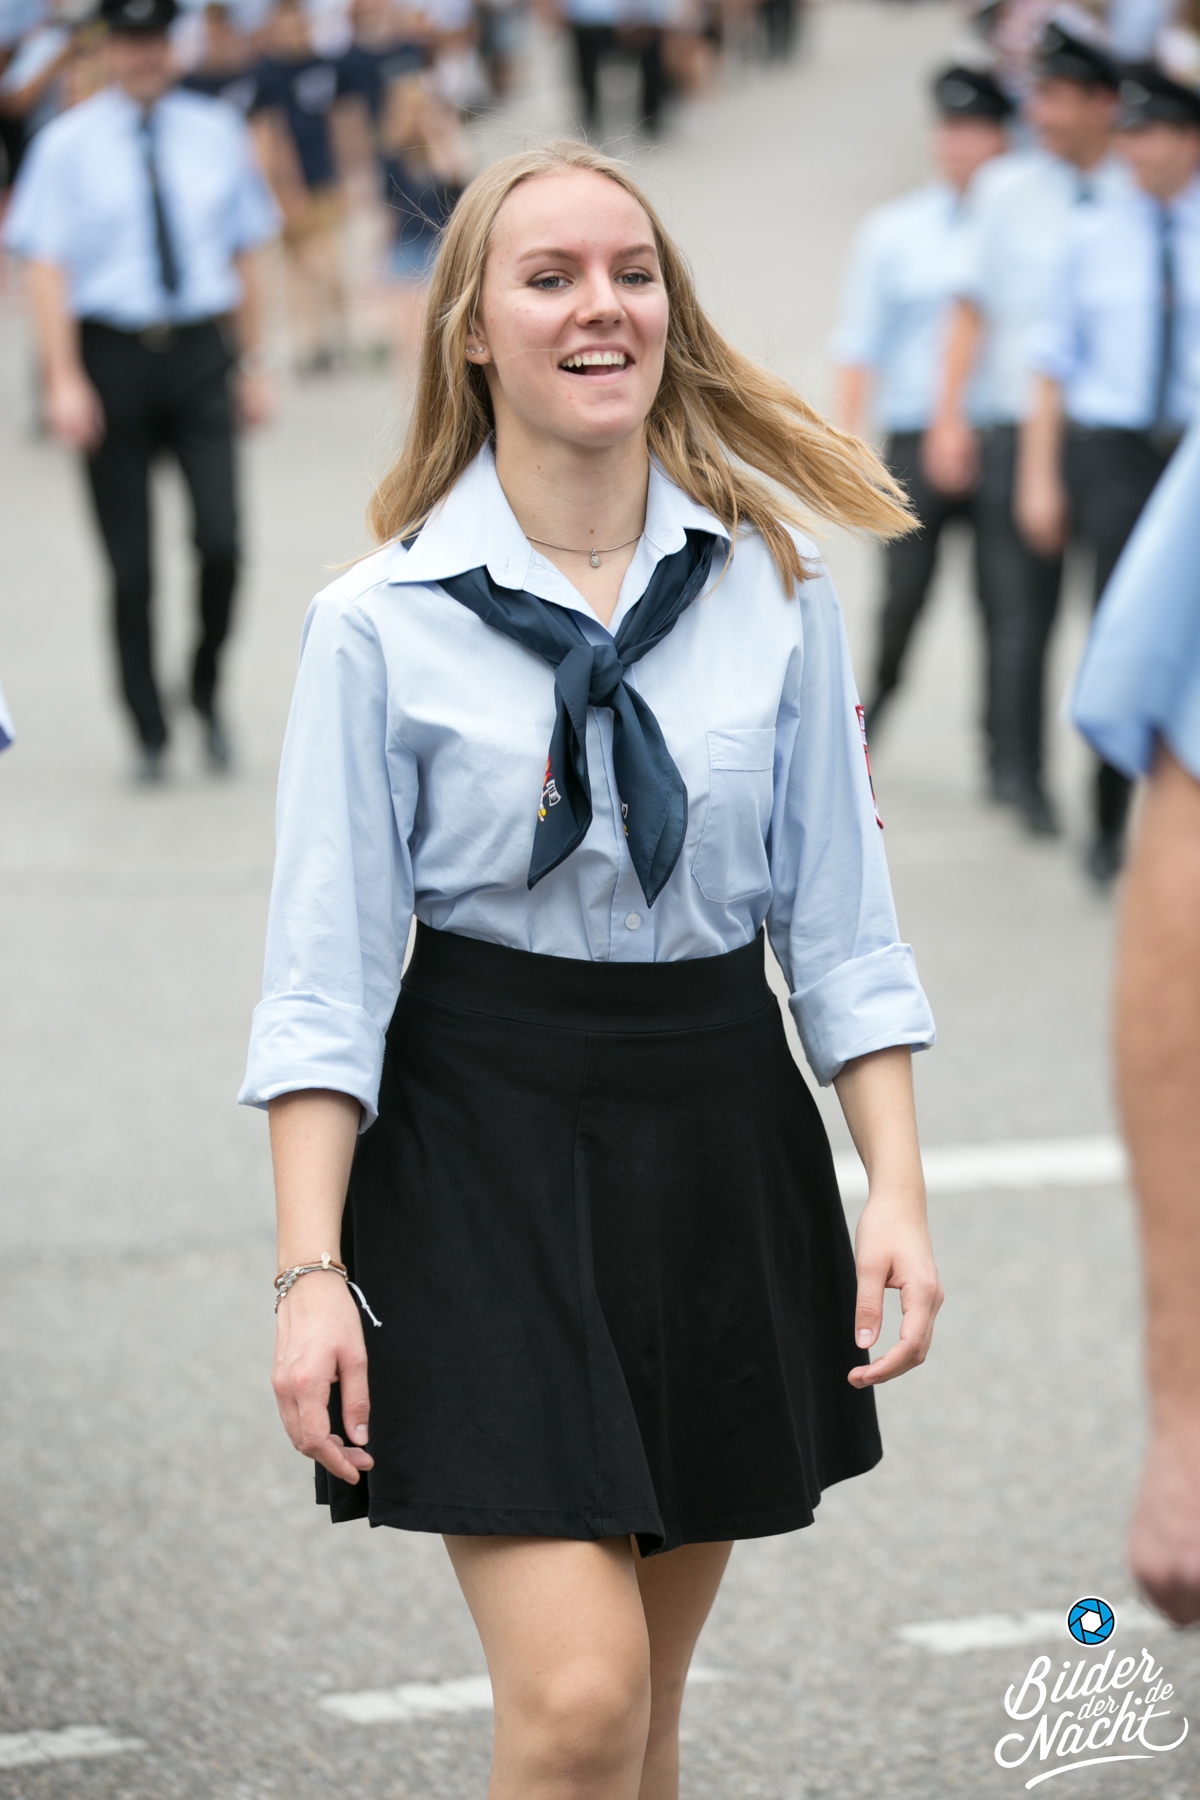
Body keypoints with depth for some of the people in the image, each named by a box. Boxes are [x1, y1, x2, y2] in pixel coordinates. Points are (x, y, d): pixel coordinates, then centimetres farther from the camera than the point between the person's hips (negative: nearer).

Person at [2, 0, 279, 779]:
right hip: (111, 355, -1)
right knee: (130, 562, 3)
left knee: (222, 540, -12)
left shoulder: (216, 133, 7)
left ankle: (208, 687, 14)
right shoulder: (69, 144, -1)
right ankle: (150, 736, 15)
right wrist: (64, 382, -13)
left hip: (200, 352, 1)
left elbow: (246, 253, 13)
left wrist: (254, 364, 11)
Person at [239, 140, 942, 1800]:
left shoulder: (774, 591, 2)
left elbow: (839, 927, 7)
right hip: (485, 1159, -3)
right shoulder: (383, 622, -6)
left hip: (722, 1138, 3)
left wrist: (898, 1191, -1)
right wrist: (311, 1272, -11)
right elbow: (327, 977, -5)